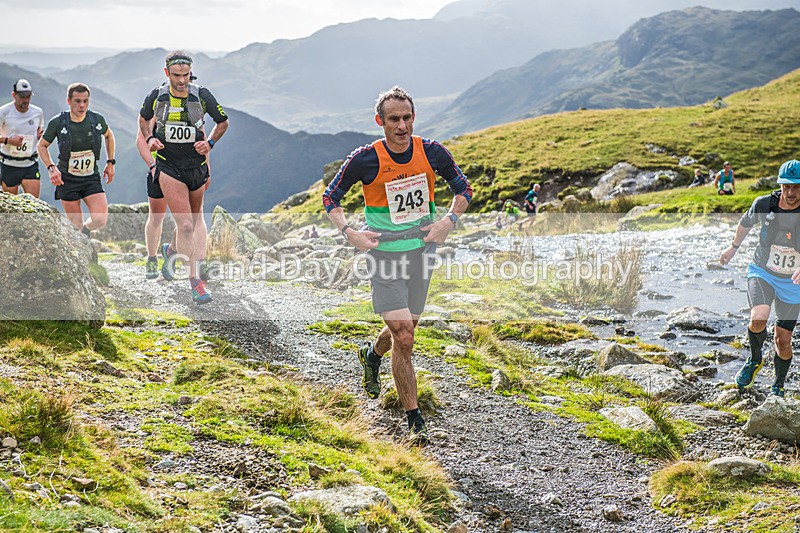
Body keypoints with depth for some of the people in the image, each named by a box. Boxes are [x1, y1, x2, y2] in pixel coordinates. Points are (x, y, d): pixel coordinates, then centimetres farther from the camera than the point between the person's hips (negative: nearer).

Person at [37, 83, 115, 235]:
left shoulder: (97, 119, -5)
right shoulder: (58, 122, -10)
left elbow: (108, 135, 18)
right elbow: (42, 146, 5)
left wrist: (110, 162, 12)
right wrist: (51, 168, -10)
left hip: (91, 178, 1)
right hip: (67, 179, -1)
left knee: (100, 219, -15)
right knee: (75, 225, 0)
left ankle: (85, 231, 19)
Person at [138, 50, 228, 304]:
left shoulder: (202, 96, -8)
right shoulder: (156, 96, -6)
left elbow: (223, 122, 7)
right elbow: (143, 119, 15)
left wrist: (210, 142, -9)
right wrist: (150, 139, -2)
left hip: (196, 166, 2)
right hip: (168, 166, -2)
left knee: (196, 222, 18)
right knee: (186, 225, -14)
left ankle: (172, 250, 48)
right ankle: (195, 280, -7)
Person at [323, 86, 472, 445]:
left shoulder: (432, 152, -6)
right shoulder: (366, 159, -14)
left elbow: (463, 188, 9)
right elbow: (330, 198, -1)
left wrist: (449, 221, -8)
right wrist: (349, 233, -15)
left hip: (422, 250, 4)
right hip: (385, 254, -4)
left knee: (404, 329, 18)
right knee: (403, 337, -12)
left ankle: (372, 356, 54)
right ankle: (415, 421, -1)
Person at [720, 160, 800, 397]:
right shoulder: (763, 204, -14)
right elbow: (746, 222, 10)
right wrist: (734, 247, 22)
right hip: (762, 272, 0)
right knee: (758, 319, -27)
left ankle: (778, 387, 31)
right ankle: (755, 359, 4)